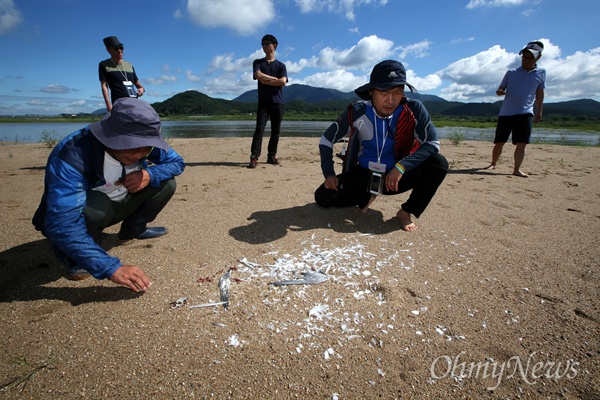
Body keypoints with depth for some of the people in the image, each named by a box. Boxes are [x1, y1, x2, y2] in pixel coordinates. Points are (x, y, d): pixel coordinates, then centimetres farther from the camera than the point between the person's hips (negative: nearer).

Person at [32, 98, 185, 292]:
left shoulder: (142, 143, -20)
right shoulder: (73, 156, -37)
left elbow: (177, 162, -7)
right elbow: (61, 224, -43)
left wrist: (149, 174, -30)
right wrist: (112, 268, -49)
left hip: (115, 206, 5)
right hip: (80, 212, -5)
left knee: (166, 183, -11)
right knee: (95, 205, -38)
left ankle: (133, 228, 12)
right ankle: (76, 256, -7)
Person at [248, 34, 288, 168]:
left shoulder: (281, 65, 12)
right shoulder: (258, 62, 13)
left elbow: (283, 82, -5)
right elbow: (258, 75, -7)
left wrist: (265, 80, -4)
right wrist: (275, 78, -2)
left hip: (277, 102, 2)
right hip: (263, 102, -1)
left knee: (275, 131, 3)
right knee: (259, 129, -12)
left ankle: (271, 155, 12)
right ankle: (254, 157, -17)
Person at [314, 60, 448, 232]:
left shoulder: (414, 110, -16)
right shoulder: (357, 112, -15)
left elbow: (432, 143, -15)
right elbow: (326, 140, -6)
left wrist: (401, 166, -29)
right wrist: (329, 174, -16)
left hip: (396, 175, 0)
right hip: (362, 175, 1)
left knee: (439, 163, -25)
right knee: (323, 196, -18)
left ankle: (406, 211, -7)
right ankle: (368, 196, 9)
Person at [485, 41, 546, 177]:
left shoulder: (541, 73, 9)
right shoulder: (511, 73, 9)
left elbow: (539, 94, 13)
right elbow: (500, 90, 9)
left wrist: (539, 112, 11)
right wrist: (500, 92, -16)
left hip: (525, 114, 0)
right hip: (505, 113, 0)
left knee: (521, 143, -8)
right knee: (499, 142, 2)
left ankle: (517, 169, -4)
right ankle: (493, 163, 20)